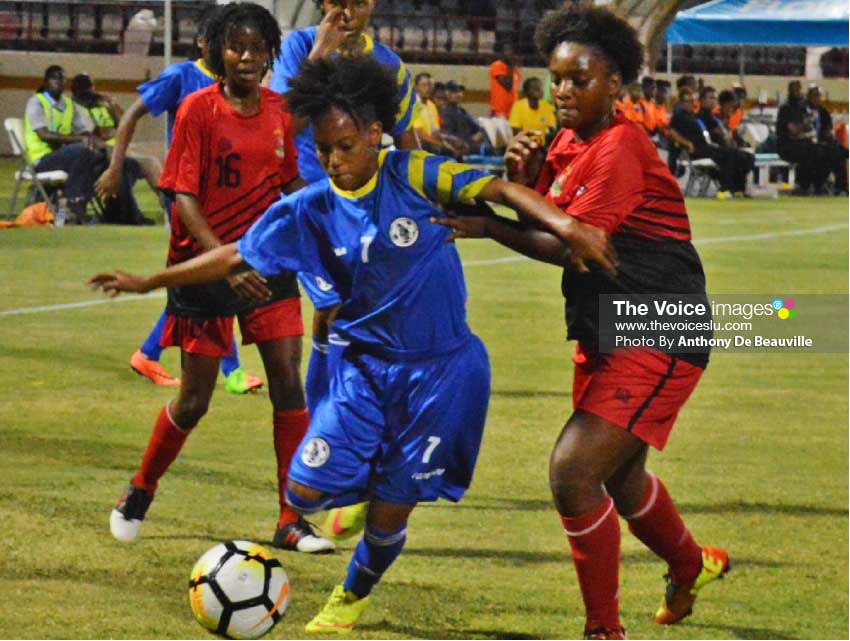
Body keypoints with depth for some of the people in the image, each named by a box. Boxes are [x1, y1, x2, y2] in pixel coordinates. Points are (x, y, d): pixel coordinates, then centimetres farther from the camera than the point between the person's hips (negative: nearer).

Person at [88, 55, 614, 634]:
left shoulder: (412, 175, -14)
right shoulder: (309, 210, -4)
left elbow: (500, 190, -22)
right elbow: (236, 257, 4)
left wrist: (565, 226, -38)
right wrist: (149, 282, 2)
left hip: (442, 368, -3)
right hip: (367, 363, 3)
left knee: (391, 512, 2)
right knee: (307, 490, -8)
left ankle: (354, 596, 34)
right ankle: (375, 479, 27)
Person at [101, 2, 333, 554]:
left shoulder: (281, 111, 2)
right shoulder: (199, 110, -11)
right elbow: (183, 195, -15)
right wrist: (223, 260, -26)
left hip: (268, 262, 4)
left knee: (289, 383, -5)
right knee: (195, 400, 2)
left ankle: (292, 523, 2)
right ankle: (139, 495, 28)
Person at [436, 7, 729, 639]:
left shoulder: (620, 148, -19)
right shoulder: (567, 145, 8)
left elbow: (574, 245, -23)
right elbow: (544, 226, 9)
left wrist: (488, 227, -19)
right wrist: (521, 182, -9)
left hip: (658, 341, -10)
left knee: (573, 472, -20)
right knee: (619, 477, 26)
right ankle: (691, 565, 56)